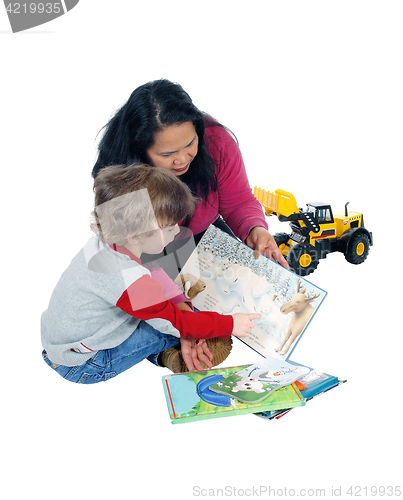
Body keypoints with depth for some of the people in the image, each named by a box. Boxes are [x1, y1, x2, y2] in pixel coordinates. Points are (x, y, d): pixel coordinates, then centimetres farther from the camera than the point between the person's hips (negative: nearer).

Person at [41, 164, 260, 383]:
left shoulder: (103, 244, -9)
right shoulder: (128, 280, -35)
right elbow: (175, 322, -23)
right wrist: (230, 325, -13)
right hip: (80, 368, -8)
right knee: (168, 329, -14)